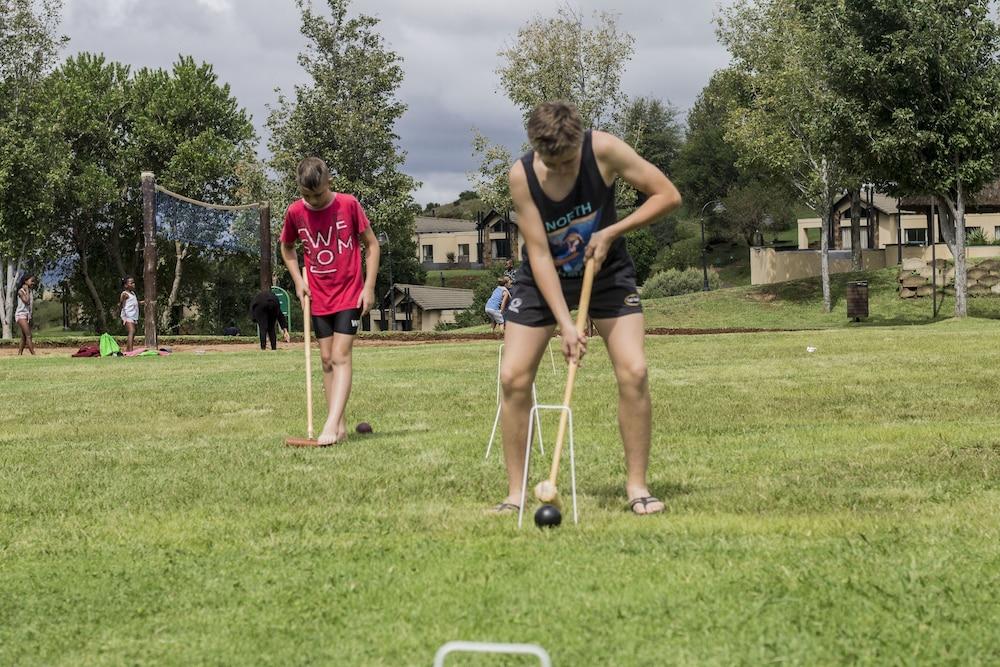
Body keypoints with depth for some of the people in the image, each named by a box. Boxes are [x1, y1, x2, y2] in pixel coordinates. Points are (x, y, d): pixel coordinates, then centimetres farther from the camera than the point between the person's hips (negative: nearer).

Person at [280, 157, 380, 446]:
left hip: (349, 294, -4)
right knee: (327, 360, 5)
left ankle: (331, 425, -21)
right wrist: (298, 279, 2)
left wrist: (369, 286, -8)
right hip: (318, 298, 4)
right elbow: (287, 247, 16)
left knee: (340, 357, -13)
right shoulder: (295, 212, -3)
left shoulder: (348, 205, -11)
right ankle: (340, 426, 9)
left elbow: (371, 243, -2)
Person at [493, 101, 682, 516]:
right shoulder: (522, 176, -24)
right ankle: (515, 493, 1)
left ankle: (636, 486, -3)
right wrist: (564, 323, -28)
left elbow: (668, 196, -17)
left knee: (634, 371, -16)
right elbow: (539, 254, -22)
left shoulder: (604, 150, -25)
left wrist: (611, 233, -25)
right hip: (544, 277, 0)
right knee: (513, 376, -10)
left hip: (606, 270, 0)